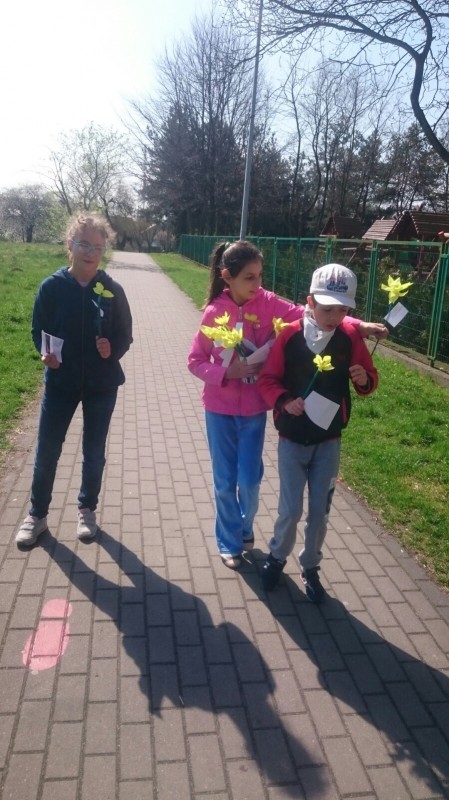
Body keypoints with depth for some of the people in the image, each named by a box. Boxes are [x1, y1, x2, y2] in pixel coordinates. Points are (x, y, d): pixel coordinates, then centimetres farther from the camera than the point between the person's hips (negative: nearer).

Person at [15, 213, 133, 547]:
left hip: (102, 385, 0)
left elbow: (125, 337, 0)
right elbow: (38, 331, 1)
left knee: (94, 453, 12)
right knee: (47, 452, 7)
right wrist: (45, 352, -19)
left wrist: (112, 349, -20)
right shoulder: (52, 286, -7)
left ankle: (87, 511, 32)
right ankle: (37, 515, 27)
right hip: (60, 383, 0)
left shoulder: (112, 290, -6)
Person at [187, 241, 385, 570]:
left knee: (249, 481, 5)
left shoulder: (267, 303, -8)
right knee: (225, 482, 10)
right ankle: (229, 542, 32)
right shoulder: (214, 312, -10)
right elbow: (195, 361, -4)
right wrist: (227, 373, -20)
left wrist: (358, 325, -32)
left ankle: (245, 525, 39)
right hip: (220, 410, 0)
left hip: (254, 410, 1)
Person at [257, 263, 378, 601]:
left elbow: (369, 380, 4)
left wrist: (365, 379, -19)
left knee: (320, 510, 11)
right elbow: (267, 380, -6)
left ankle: (310, 567, 34)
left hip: (329, 441, 2)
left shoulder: (351, 337, -8)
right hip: (292, 440, -1)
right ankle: (277, 557, 33)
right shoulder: (290, 336, -13)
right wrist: (284, 401, -24)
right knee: (291, 509, 4)